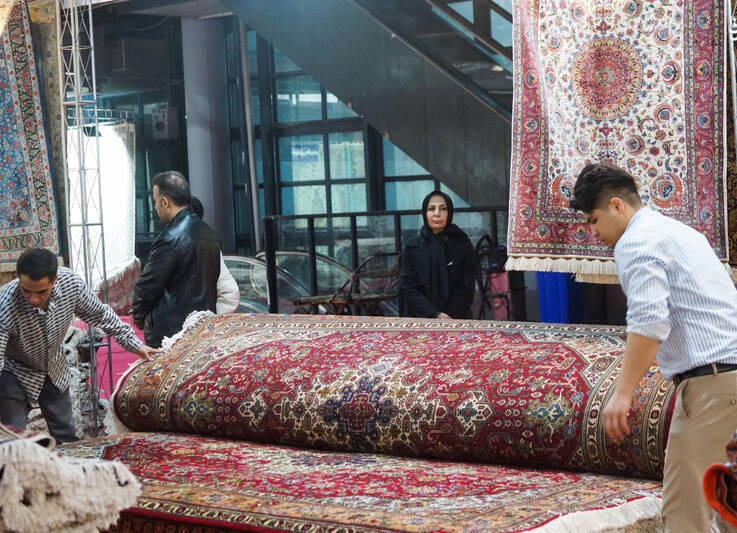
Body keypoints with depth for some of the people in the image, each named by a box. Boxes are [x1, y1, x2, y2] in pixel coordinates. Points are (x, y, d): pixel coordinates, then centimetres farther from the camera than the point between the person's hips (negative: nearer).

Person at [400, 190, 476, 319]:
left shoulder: (462, 244, 7)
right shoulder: (412, 247, 8)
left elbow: (467, 286, 4)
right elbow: (407, 287, 2)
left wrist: (448, 317, -8)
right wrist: (435, 315, -10)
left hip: (456, 318, -1)